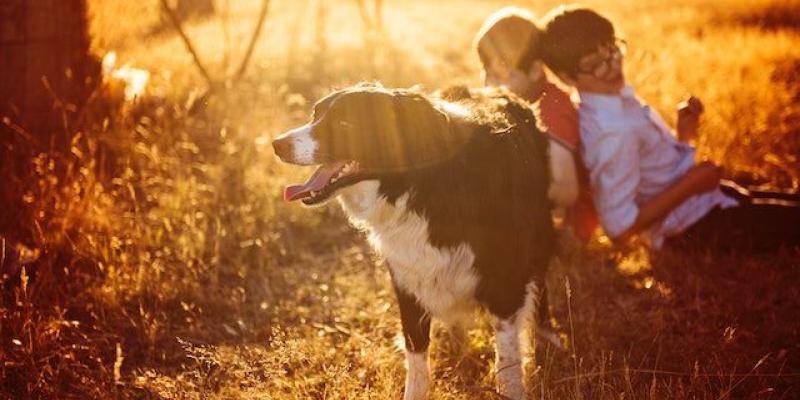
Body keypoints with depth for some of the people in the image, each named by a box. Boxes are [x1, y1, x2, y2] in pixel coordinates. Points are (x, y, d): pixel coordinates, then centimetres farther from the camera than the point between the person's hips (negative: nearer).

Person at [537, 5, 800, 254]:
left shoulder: (617, 96, -2)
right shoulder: (611, 131, -32)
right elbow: (620, 227, -31)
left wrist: (682, 135, -6)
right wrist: (690, 184, -24)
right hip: (696, 224, -9)